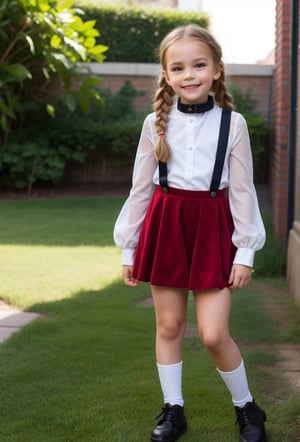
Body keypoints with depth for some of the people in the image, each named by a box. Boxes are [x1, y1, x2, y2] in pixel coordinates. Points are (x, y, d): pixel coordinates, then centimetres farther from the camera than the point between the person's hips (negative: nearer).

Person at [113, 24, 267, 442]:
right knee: (168, 326, 9)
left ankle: (247, 408, 20)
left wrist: (246, 251, -3)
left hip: (212, 227, -2)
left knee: (213, 333, -4)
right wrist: (128, 248, 7)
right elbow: (141, 187, 6)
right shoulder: (156, 122, 1)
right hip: (165, 225, 2)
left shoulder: (232, 123, -3)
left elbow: (243, 190, 0)